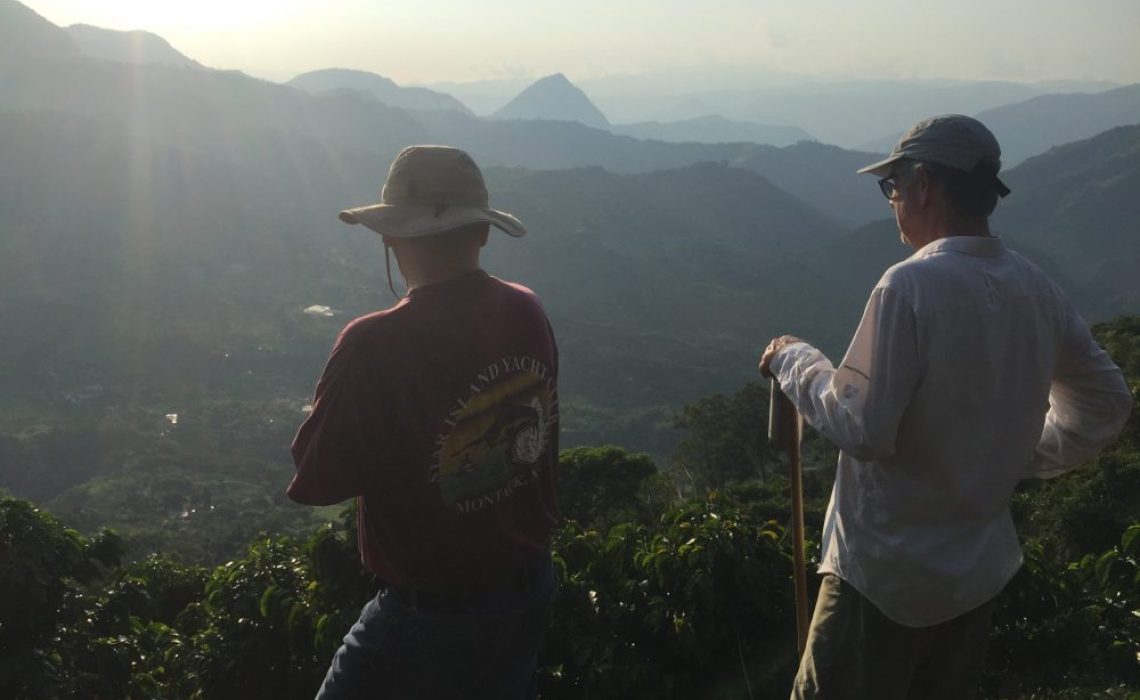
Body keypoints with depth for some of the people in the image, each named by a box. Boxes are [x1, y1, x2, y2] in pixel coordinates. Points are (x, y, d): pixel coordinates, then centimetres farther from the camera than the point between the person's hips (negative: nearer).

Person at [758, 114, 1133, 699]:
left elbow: (862, 429, -23)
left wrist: (794, 361, -9)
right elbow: (1106, 403, 12)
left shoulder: (912, 285, -22)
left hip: (885, 573, -7)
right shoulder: (1036, 289, 1)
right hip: (982, 570, 7)